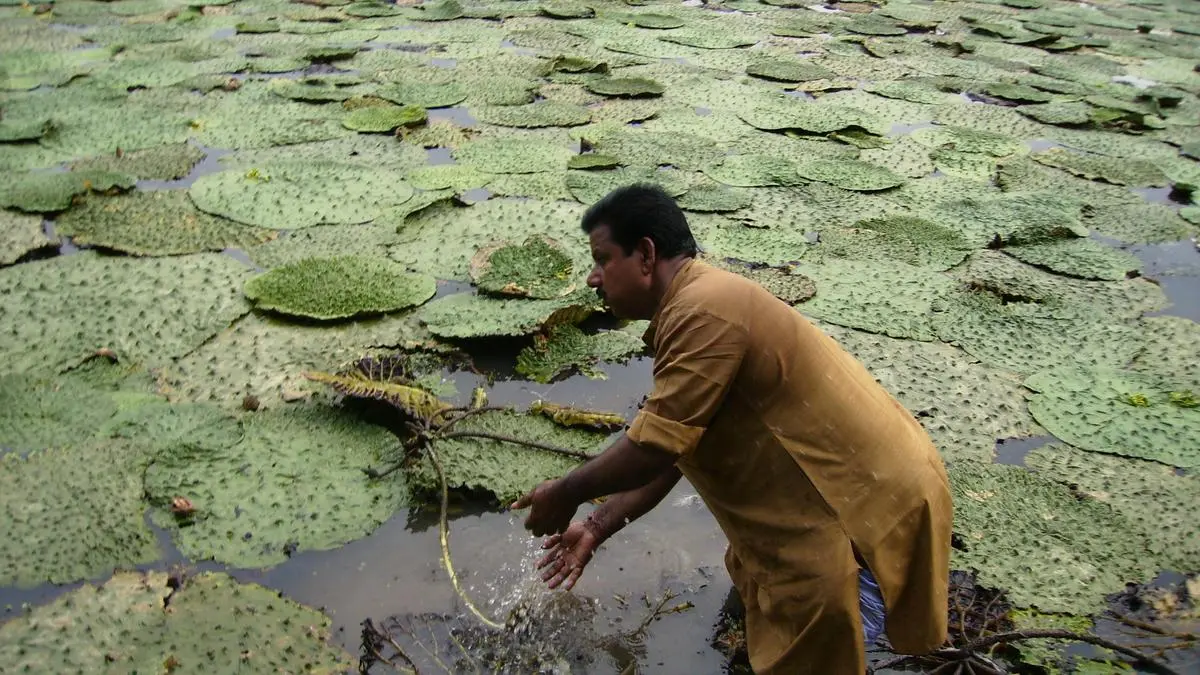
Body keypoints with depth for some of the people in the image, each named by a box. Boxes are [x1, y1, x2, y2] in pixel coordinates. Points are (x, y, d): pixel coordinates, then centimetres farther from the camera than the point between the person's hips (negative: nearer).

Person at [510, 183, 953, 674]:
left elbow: (651, 448, -24)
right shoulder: (696, 304, 8)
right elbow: (671, 449, 10)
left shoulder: (702, 313, -25)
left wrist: (566, 494, -7)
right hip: (858, 480, 10)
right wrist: (596, 527, 10)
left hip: (870, 503, -10)